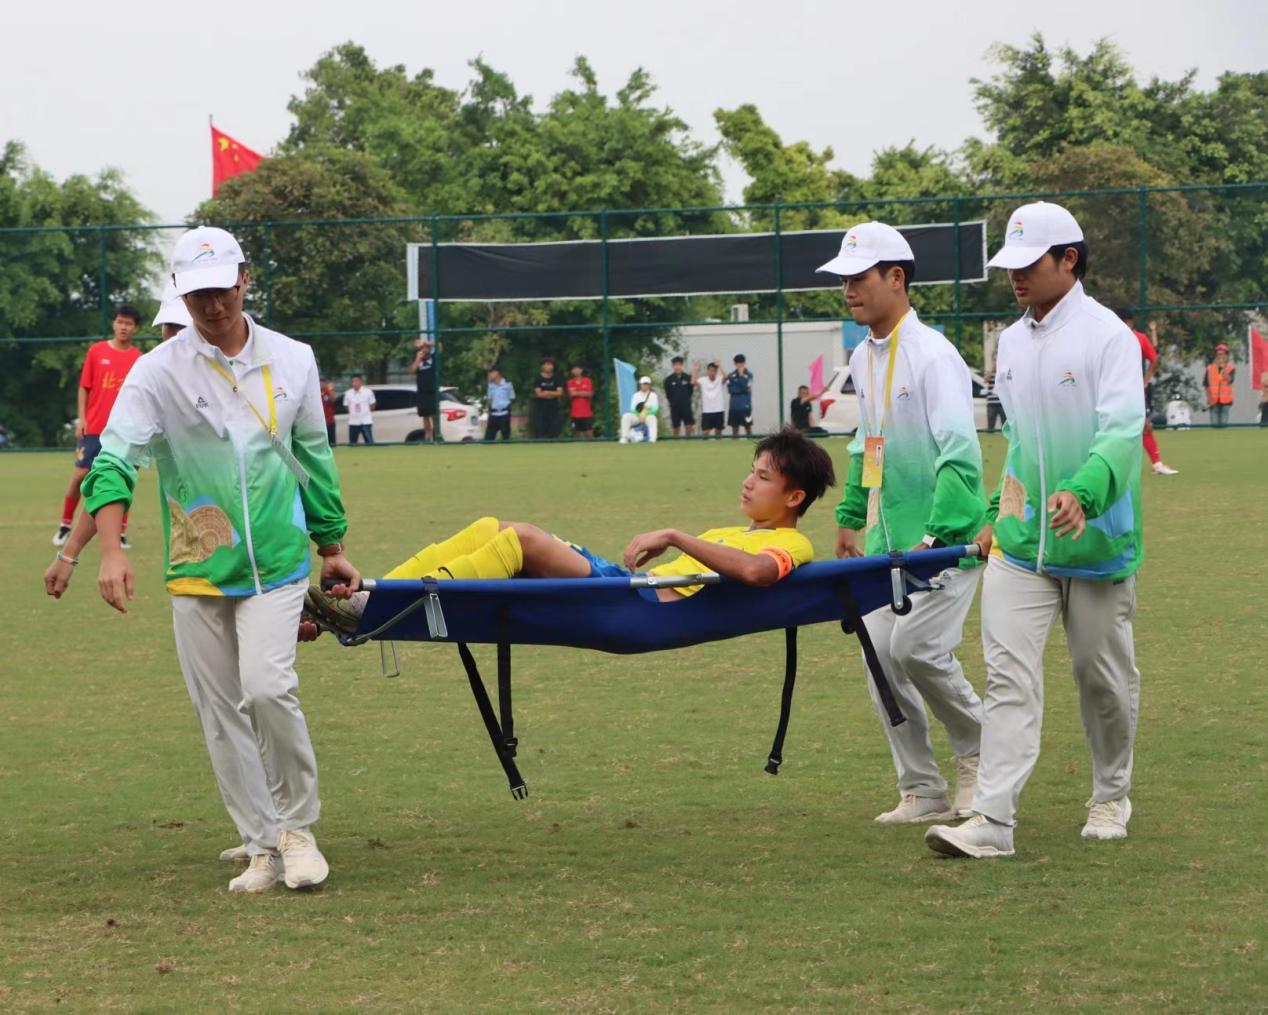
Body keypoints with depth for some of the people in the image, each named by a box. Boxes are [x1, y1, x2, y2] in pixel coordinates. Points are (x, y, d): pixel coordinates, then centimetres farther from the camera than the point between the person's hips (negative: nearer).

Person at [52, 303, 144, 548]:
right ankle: (65, 525, 14)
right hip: (93, 427, 0)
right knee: (79, 474, -1)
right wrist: (81, 418, -2)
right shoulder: (96, 351, 3)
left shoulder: (138, 359, 3)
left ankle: (121, 533, 6)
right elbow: (84, 387, 6)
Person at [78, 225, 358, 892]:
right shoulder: (158, 372, -4)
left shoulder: (292, 361, 5)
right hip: (196, 571, 1)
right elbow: (115, 457, -15)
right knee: (220, 714, 3)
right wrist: (111, 550, -30)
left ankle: (297, 824, 0)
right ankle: (263, 847, 14)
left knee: (266, 687, -18)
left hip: (277, 561, 0)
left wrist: (333, 550, 21)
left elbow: (313, 459, 16)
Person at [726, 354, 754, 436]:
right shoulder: (731, 376, 5)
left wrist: (741, 376, -14)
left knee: (748, 426, -1)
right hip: (734, 406, 3)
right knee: (734, 427, 5)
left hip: (745, 406, -3)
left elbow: (747, 388, -13)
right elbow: (730, 390, -2)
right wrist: (742, 390, -11)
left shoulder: (748, 375, -1)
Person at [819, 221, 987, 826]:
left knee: (917, 646, -18)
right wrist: (849, 516, 22)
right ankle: (923, 792, 11)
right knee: (881, 653, 3)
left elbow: (960, 454, -22)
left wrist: (936, 537, -29)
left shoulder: (932, 354, -15)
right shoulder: (863, 358, 11)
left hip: (946, 534, -8)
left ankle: (979, 750, 6)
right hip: (887, 539, 9)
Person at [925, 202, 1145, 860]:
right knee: (1008, 675, -6)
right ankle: (992, 821, -12)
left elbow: (1122, 430, -24)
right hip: (1021, 540, 5)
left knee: (1103, 676, 10)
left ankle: (1111, 798, 31)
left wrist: (1084, 493, -41)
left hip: (1097, 541, -5)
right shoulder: (1012, 342, 10)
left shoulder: (1106, 336, -12)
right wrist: (996, 514, 19)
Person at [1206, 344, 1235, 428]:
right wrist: (1208, 397, -3)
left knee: (1224, 423, -3)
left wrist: (1223, 368, -21)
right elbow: (1207, 385, 7)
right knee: (1214, 423, -4)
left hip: (1226, 400, -1)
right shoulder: (1210, 368, 8)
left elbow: (1229, 380, -14)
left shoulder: (1231, 368, 4)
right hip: (1213, 401, 1)